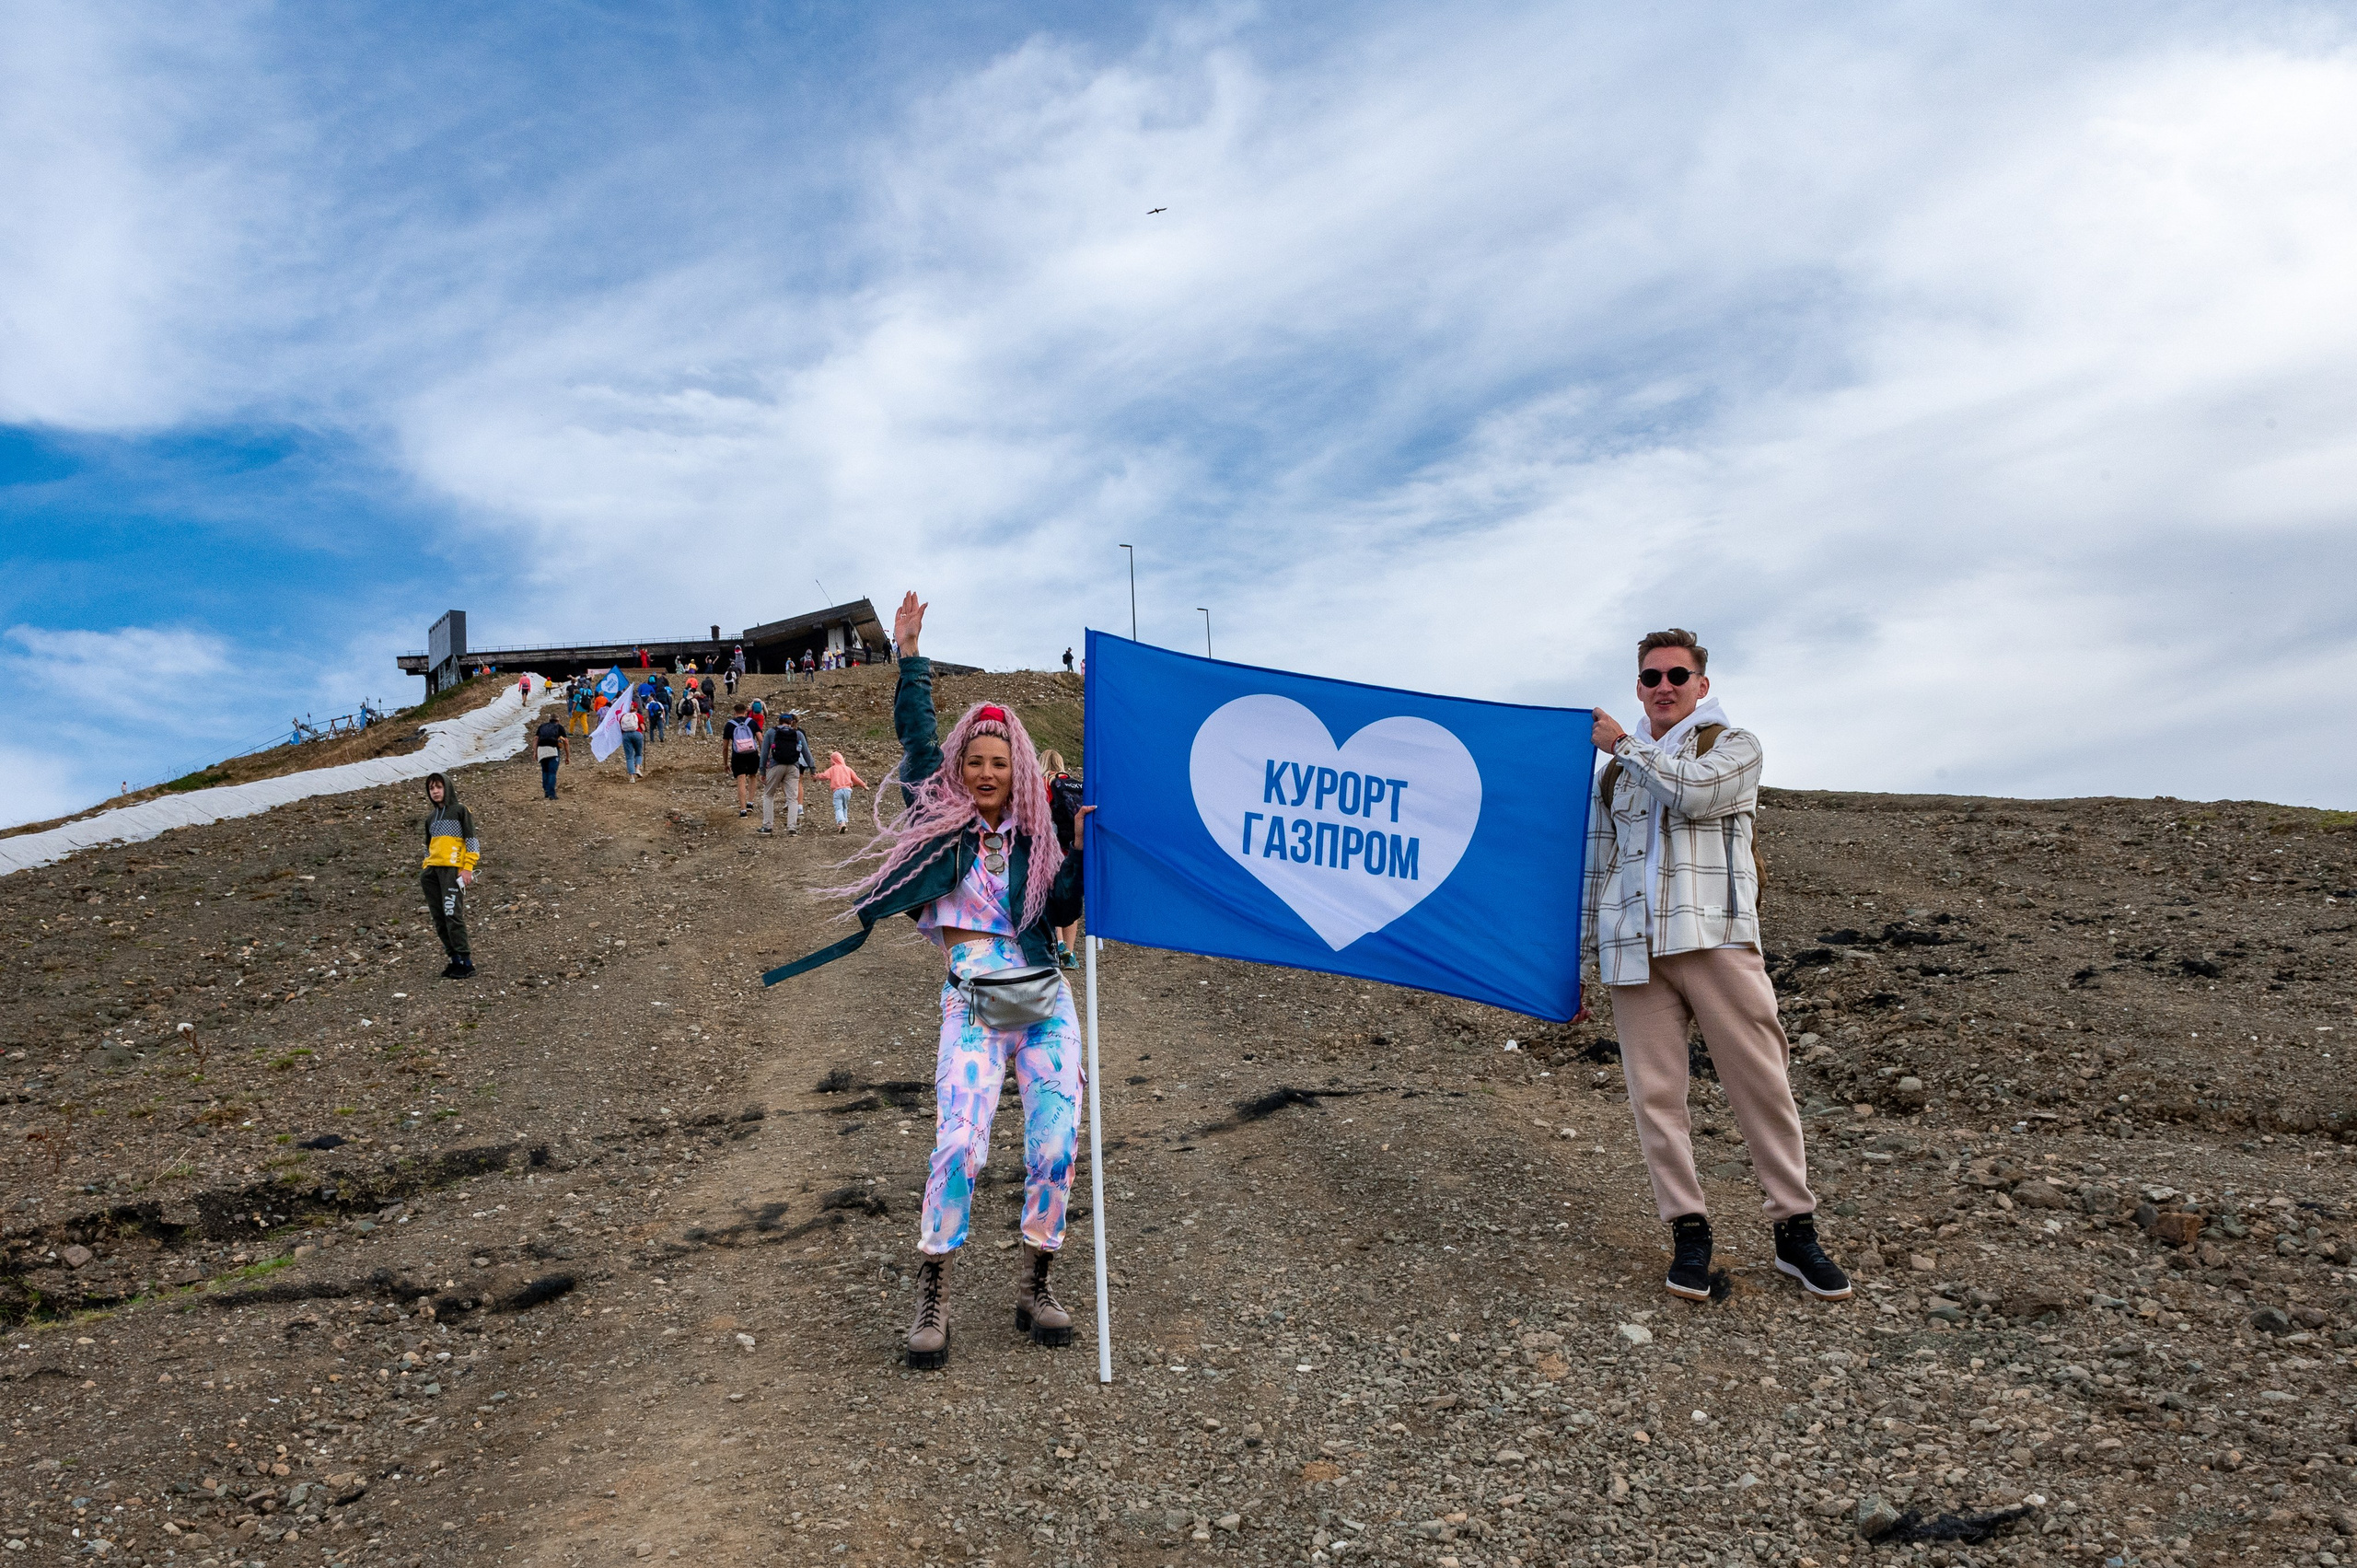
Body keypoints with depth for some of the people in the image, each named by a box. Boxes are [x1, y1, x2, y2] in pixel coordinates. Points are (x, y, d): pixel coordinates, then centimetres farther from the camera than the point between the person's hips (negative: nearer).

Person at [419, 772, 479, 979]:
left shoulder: (460, 811, 3)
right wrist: (425, 869, 19)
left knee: (452, 914, -15)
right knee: (439, 918, 2)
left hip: (452, 868, -7)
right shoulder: (431, 818, 21)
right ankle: (456, 960, 7)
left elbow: (472, 839, -2)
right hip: (432, 870, 7)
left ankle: (466, 962, -12)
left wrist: (468, 867, -11)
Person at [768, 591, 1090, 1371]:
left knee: (1055, 1146, -4)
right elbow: (917, 738, 7)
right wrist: (911, 659, 6)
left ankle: (1035, 1286, 15)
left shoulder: (1035, 834, 10)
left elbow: (1061, 909, 2)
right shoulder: (943, 815, 7)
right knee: (960, 1144, -16)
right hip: (973, 1005, -2)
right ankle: (931, 1299, 0)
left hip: (1046, 1001, 2)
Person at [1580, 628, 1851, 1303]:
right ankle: (1688, 1231, 10)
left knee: (1763, 1085, -4)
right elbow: (1596, 870, 21)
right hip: (1633, 950, 3)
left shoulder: (1734, 745, 10)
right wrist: (1578, 958, 16)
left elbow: (1695, 790, -14)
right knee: (1654, 1095, 0)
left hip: (1714, 938, -3)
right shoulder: (1615, 771, 21)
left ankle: (1796, 1230, 7)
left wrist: (1626, 745, 0)